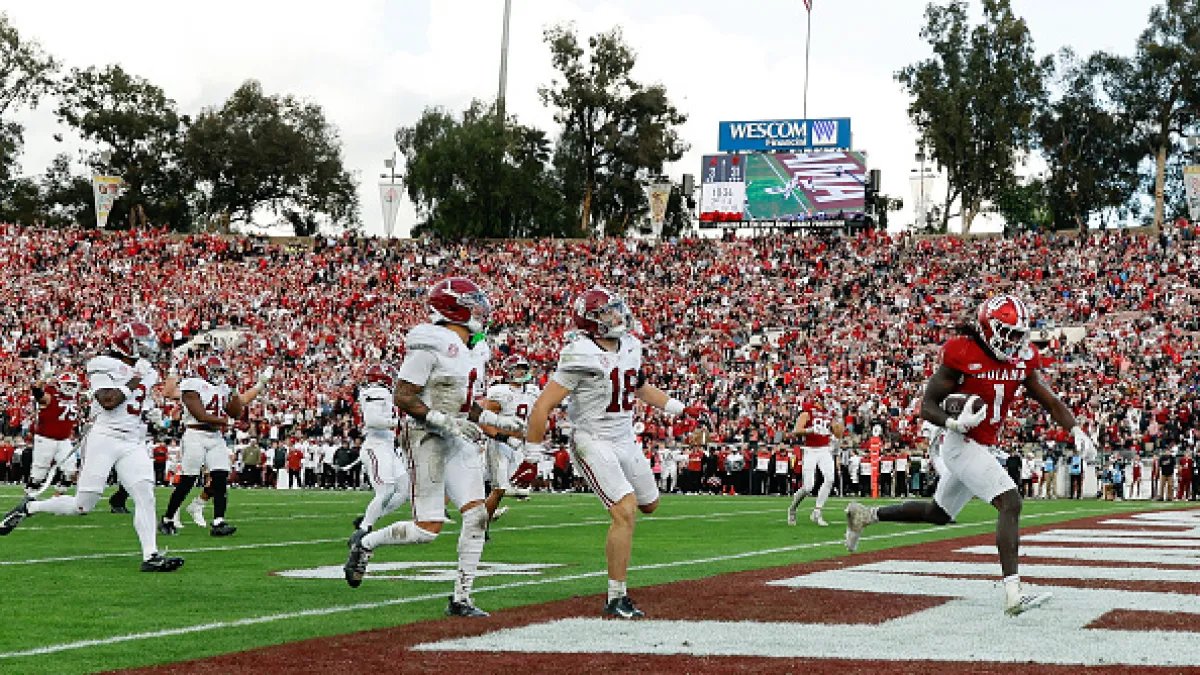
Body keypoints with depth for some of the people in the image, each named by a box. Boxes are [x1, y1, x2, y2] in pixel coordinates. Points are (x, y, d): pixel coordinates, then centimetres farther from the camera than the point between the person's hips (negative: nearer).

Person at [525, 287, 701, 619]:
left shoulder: (629, 347, 4)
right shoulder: (581, 357, -21)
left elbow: (641, 388, 24)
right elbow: (542, 406, -19)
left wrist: (680, 408, 18)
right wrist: (531, 458, -17)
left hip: (625, 441, 8)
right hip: (592, 443, -8)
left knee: (649, 503, 19)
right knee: (625, 511, -19)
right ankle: (617, 599, -13)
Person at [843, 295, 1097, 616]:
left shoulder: (1021, 360, 3)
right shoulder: (962, 356, -16)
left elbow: (1050, 401, 8)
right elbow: (927, 405, -12)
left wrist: (1076, 430, -8)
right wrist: (953, 422, -31)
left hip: (984, 449, 9)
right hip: (960, 445, -9)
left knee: (938, 513, 22)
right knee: (1010, 503, -23)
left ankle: (866, 515, 39)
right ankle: (1013, 594, -32)